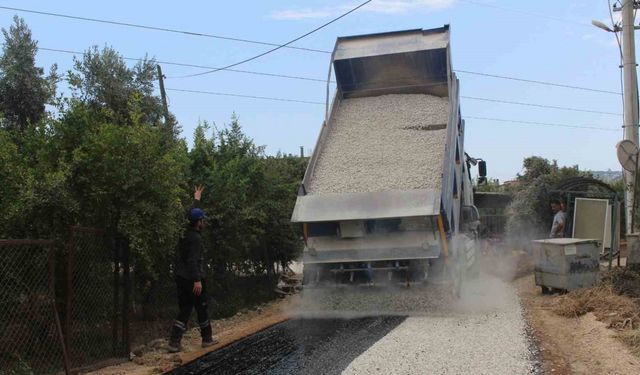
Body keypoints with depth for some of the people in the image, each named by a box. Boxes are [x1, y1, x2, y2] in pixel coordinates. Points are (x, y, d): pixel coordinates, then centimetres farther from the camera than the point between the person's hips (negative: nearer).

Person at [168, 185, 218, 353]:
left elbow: (192, 214, 28)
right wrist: (197, 280, -29)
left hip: (181, 278, 8)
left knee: (184, 310, 8)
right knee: (202, 309, 8)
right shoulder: (195, 237, -15)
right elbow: (193, 260, -24)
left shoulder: (186, 233, 10)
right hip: (193, 279, -8)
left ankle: (174, 342, -1)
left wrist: (196, 199, 41)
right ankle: (207, 339, 22)